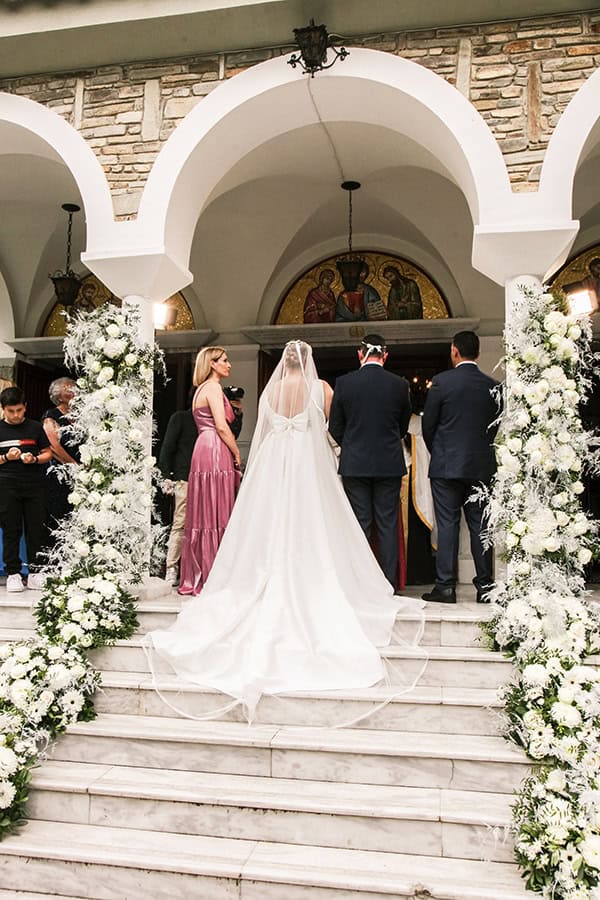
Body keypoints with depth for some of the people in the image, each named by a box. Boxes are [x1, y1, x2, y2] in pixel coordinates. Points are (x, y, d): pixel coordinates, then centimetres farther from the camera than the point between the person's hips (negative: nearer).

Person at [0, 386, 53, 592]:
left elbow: (47, 453, 10)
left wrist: (35, 459, -9)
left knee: (36, 528, 1)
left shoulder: (35, 428, 8)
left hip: (34, 484, 1)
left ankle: (35, 572, 9)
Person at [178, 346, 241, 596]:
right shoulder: (213, 387, -7)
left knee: (204, 516, 9)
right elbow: (222, 426, -15)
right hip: (215, 452, -10)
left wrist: (231, 454, 17)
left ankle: (195, 577, 13)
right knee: (216, 517, -7)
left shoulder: (202, 389, 23)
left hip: (204, 452, 10)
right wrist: (237, 454, -6)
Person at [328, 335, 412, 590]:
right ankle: (389, 584, 10)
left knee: (359, 524, 6)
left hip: (355, 464, 0)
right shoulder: (400, 385, -2)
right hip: (390, 463, 0)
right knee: (388, 525, 6)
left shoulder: (344, 383, -4)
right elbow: (403, 427, 10)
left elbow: (335, 427, 2)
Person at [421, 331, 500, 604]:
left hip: (447, 465, -3)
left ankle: (445, 586, 2)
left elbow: (428, 424, -2)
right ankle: (485, 586, 13)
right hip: (482, 466, 3)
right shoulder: (493, 385, 3)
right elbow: (496, 425, 8)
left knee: (447, 524, 0)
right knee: (479, 525, 9)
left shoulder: (442, 381, -7)